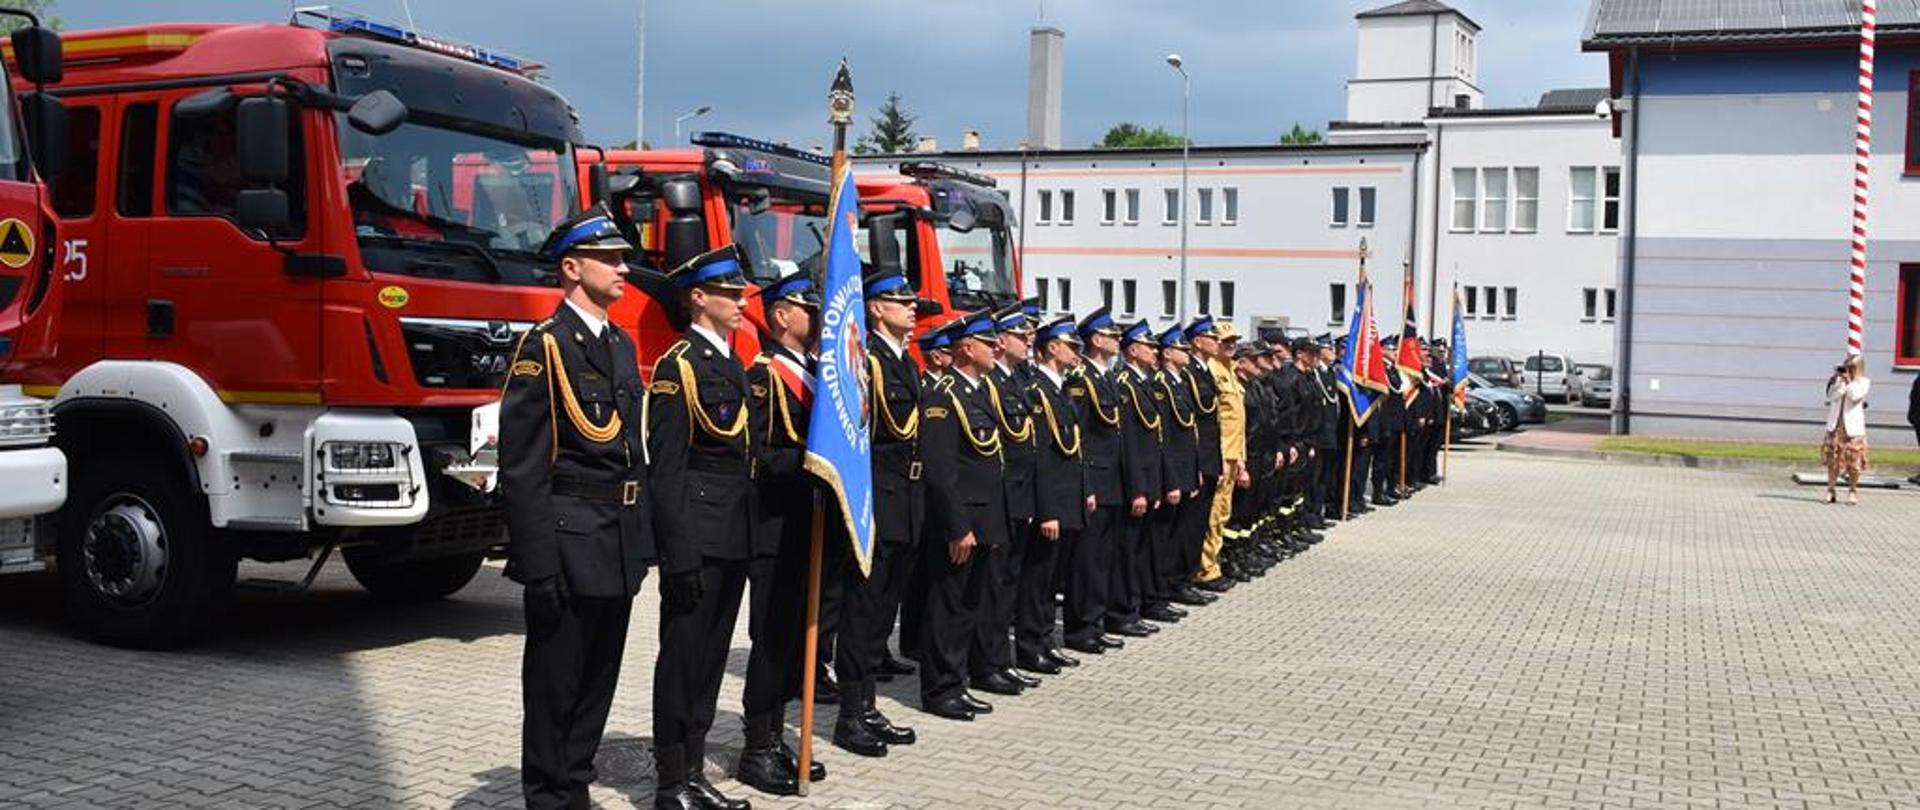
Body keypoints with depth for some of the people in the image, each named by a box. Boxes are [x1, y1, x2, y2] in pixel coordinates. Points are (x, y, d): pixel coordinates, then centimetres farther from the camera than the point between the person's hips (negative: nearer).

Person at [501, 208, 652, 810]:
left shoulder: (621, 346, 13)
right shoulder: (544, 346, -11)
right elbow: (521, 468, -15)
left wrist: (641, 539, 14)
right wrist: (538, 562, -18)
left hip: (619, 545, 8)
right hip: (569, 541, -8)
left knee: (599, 677, 15)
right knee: (555, 682, 4)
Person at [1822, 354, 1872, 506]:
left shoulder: (1863, 382, 2)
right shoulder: (1838, 380, 9)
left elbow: (1855, 396, -14)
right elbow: (1832, 396, -5)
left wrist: (1848, 381, -13)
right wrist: (1840, 380, -11)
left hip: (1853, 427, -2)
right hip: (1835, 425, 2)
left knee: (1853, 460, 0)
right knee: (1832, 459, 3)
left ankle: (1853, 491, 12)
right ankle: (1830, 490, 11)